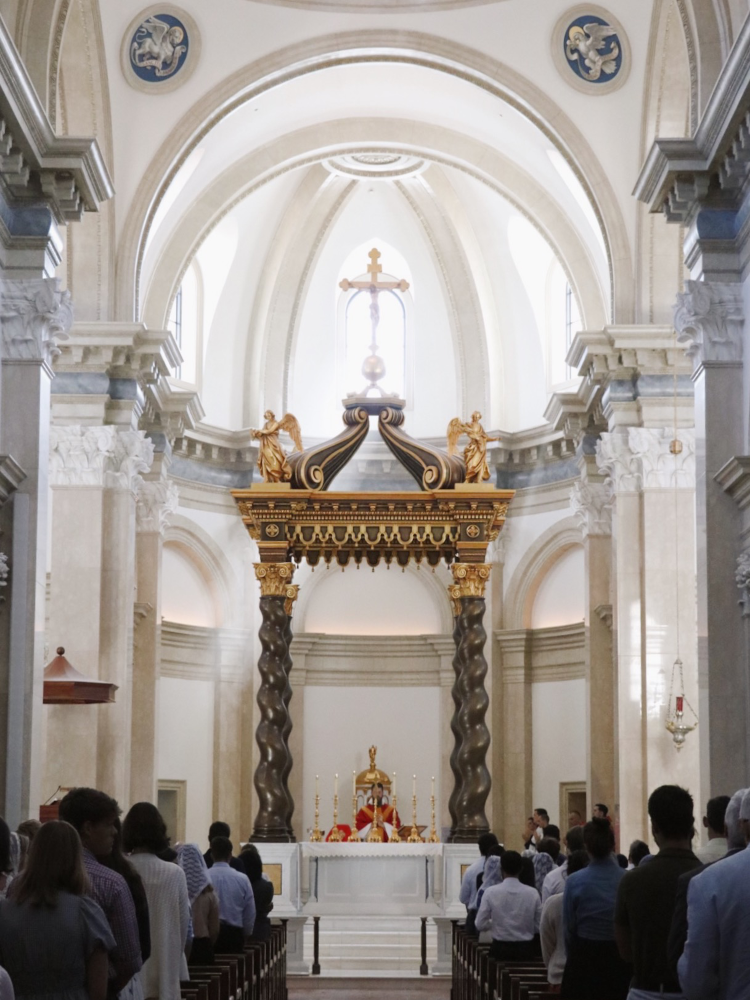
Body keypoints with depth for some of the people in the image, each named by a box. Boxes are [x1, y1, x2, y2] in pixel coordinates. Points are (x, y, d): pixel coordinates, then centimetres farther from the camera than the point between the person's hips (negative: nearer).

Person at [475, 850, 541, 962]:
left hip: (500, 949, -1)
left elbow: (480, 924, -6)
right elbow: (539, 926, -1)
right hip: (526, 950, 1)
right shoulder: (532, 893, -6)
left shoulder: (491, 892, -9)